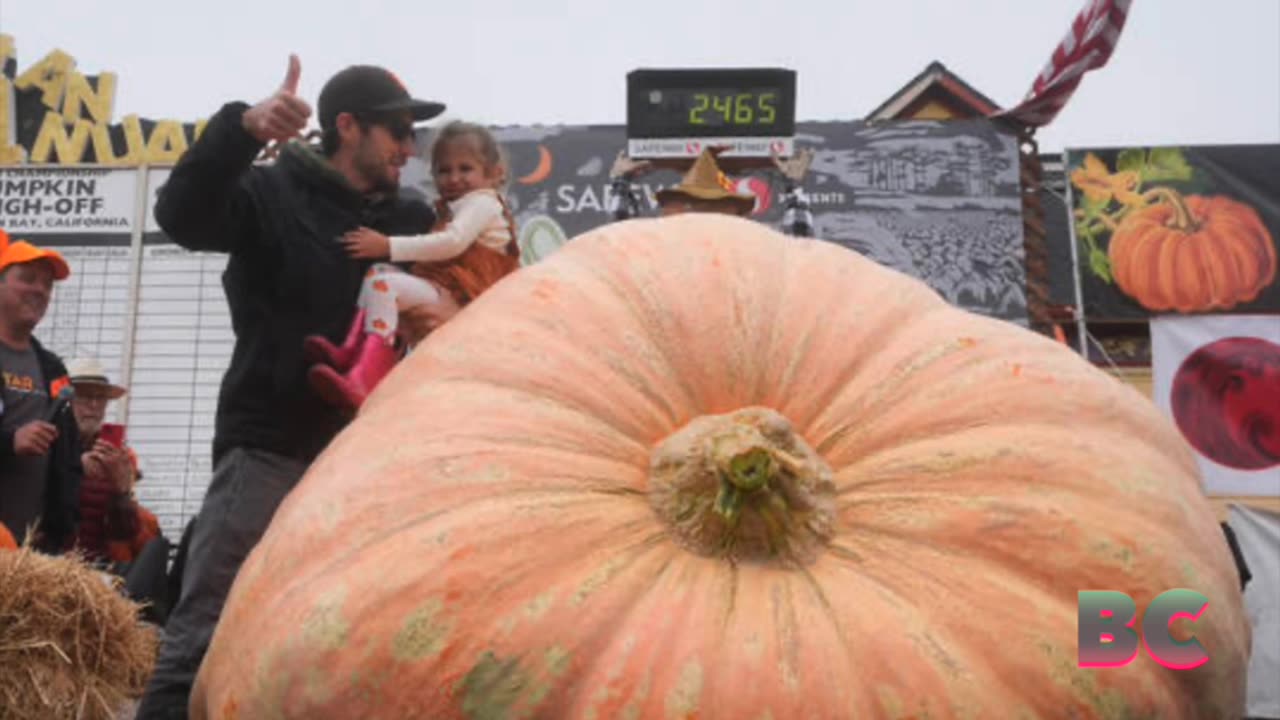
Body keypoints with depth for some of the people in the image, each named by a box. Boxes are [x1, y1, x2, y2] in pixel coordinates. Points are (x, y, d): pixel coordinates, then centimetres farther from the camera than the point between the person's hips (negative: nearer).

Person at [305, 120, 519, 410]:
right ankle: (352, 351, -19)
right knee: (378, 271, 0)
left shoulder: (482, 202, -3)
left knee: (382, 284, -27)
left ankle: (362, 379, -44)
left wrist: (389, 246, -22)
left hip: (449, 296, -10)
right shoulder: (453, 208, 32)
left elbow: (453, 243, -19)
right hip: (439, 288, 10)